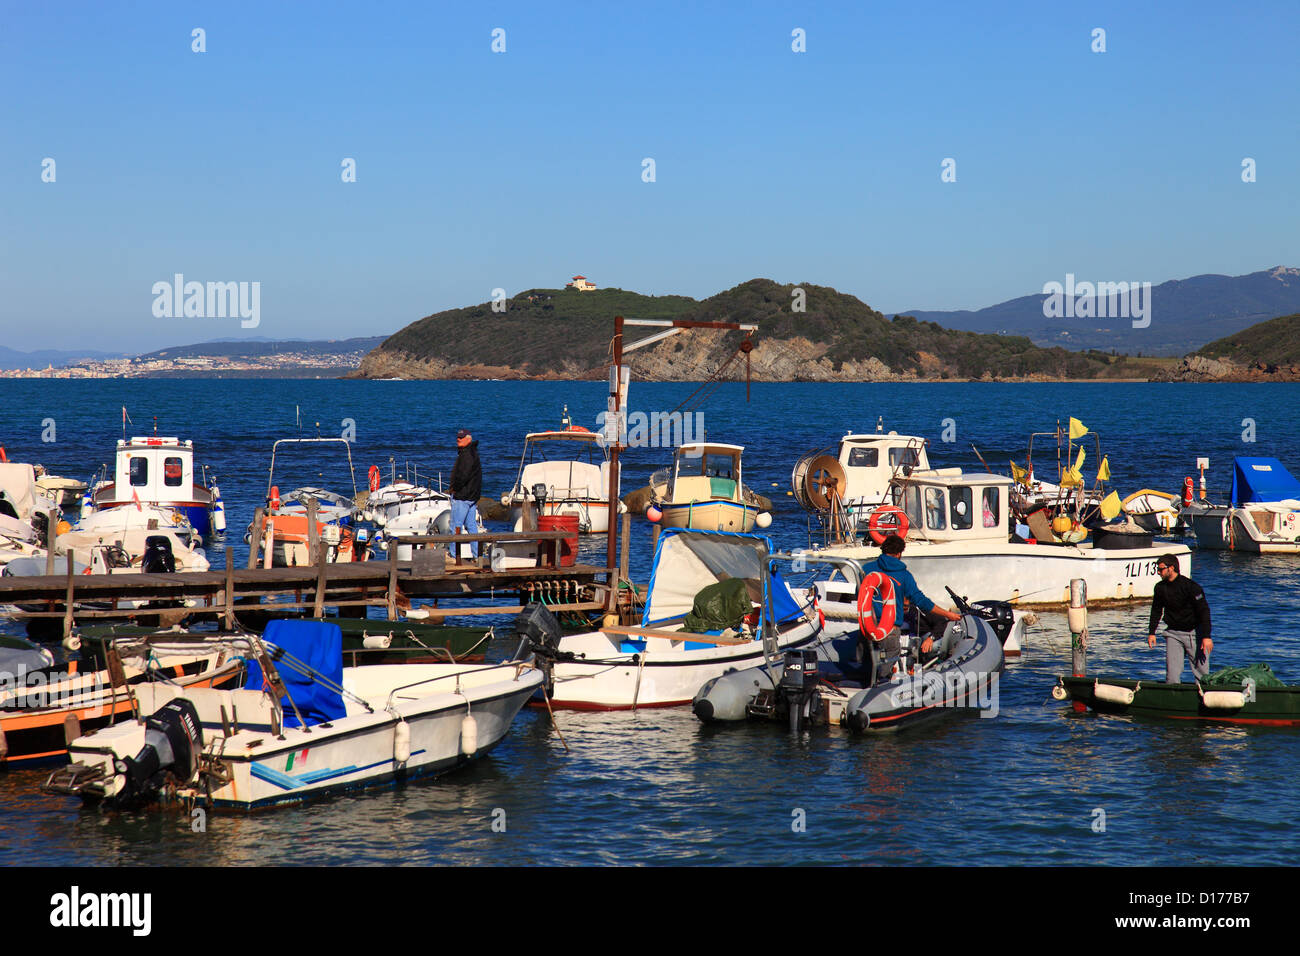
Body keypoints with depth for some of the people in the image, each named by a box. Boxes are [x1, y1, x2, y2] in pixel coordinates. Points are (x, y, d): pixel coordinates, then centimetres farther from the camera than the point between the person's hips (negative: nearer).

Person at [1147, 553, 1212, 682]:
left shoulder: (1191, 586, -16)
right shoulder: (1160, 588, 1)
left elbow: (1204, 611, -15)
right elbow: (1156, 610, 17)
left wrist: (1206, 637, -20)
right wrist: (1151, 633, 12)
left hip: (1194, 633, -4)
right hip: (1173, 633, 4)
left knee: (1201, 672, -2)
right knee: (1172, 673, -3)